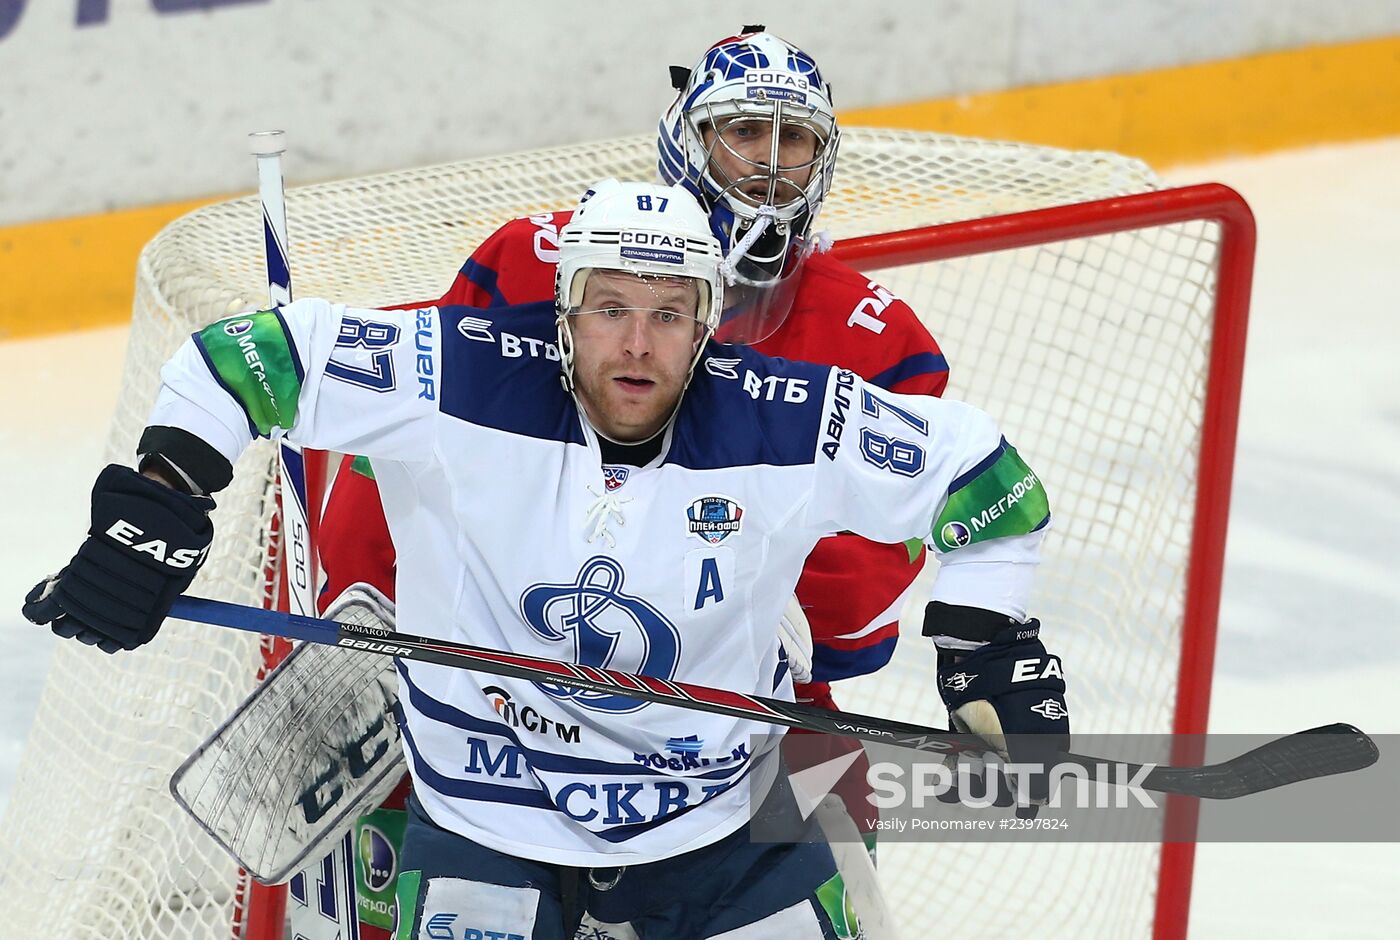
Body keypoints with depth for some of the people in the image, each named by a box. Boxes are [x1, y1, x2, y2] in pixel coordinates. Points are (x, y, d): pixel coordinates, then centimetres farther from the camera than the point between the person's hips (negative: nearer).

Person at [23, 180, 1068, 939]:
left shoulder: (790, 426, -15)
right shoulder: (461, 379, -20)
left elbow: (979, 469, -2)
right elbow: (247, 354, -15)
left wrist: (991, 645, -5)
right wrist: (155, 508, -21)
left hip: (721, 810, 2)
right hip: (488, 812, -2)